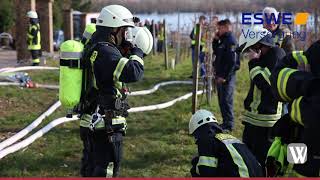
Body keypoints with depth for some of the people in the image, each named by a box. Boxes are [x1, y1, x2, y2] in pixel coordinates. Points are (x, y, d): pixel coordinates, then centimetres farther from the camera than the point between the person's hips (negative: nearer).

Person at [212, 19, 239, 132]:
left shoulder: (231, 40, -16)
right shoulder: (223, 40, 14)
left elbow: (232, 61, -22)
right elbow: (216, 51, 26)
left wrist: (225, 76, -22)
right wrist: (215, 40, 11)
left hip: (227, 77, -10)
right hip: (220, 75, 10)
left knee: (226, 101, -6)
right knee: (222, 100, 15)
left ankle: (229, 125, 1)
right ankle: (225, 122, 25)